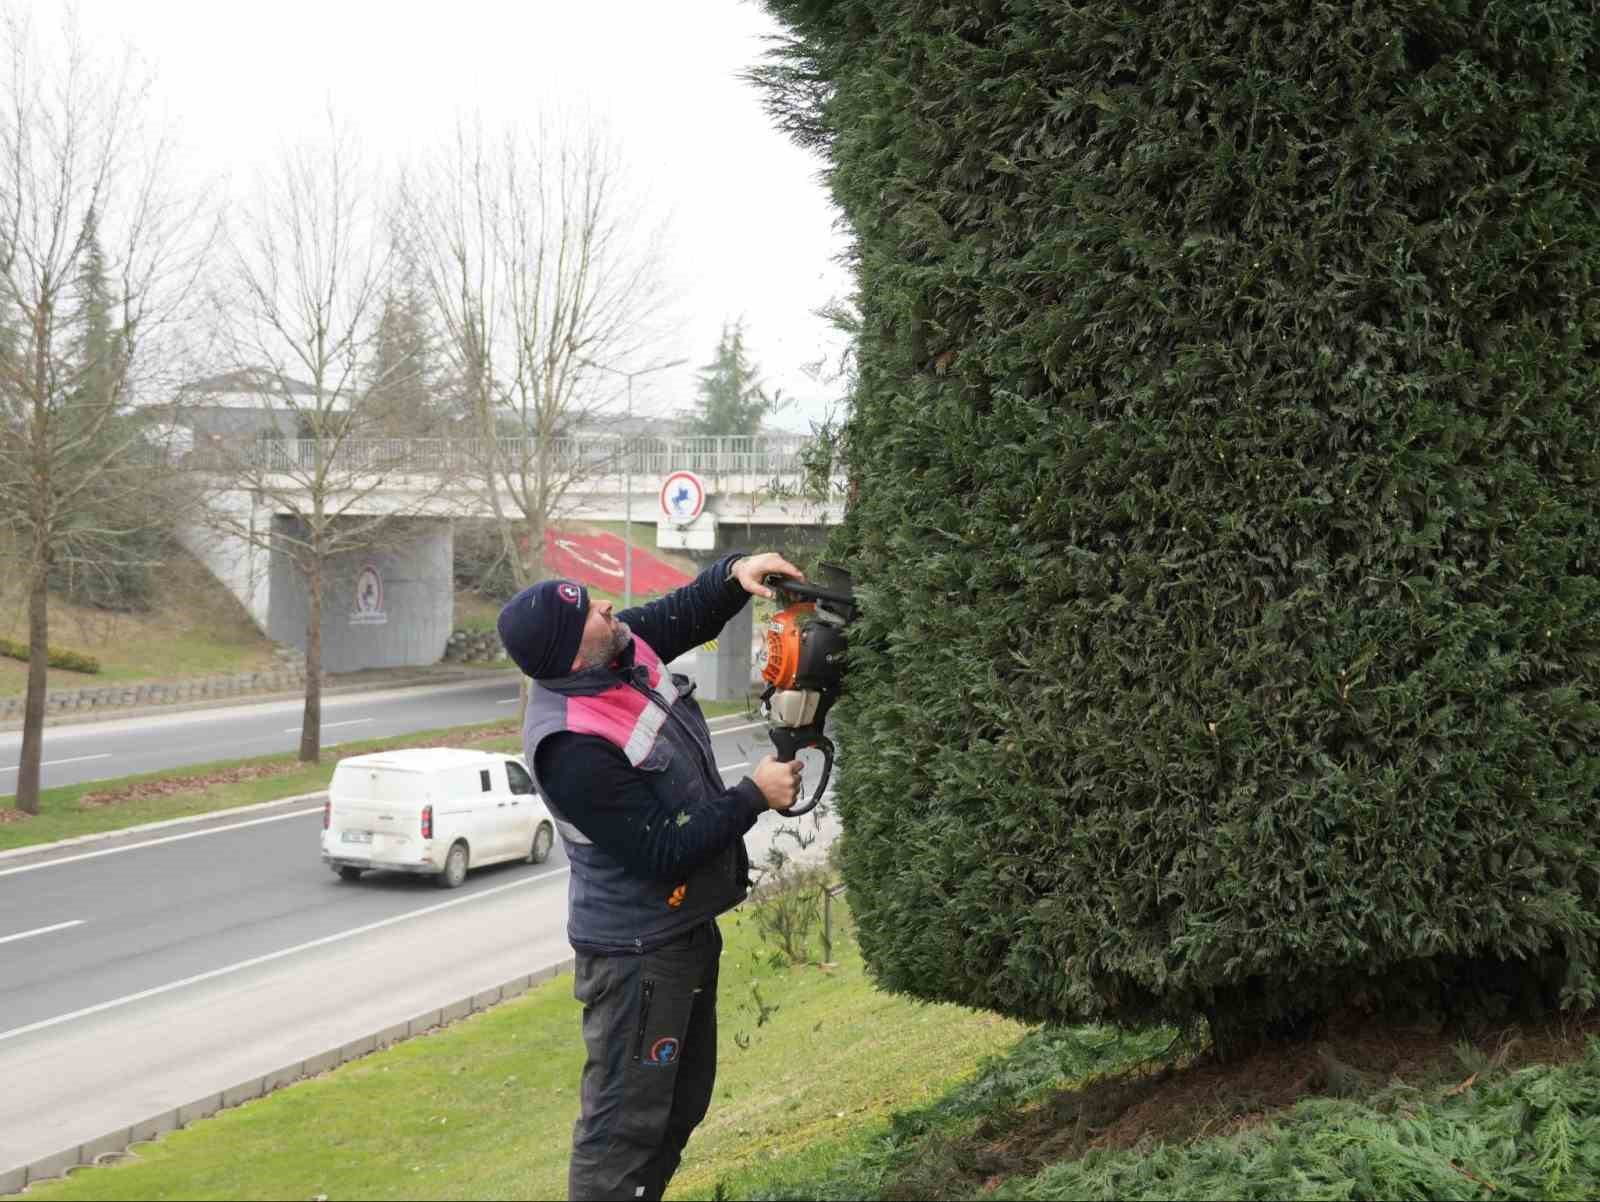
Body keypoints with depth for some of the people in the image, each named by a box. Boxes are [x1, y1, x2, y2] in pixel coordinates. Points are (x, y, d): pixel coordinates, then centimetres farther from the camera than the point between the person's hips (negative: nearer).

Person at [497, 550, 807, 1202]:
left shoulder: (621, 648, -7)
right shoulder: (574, 749, -31)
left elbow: (686, 614, 13)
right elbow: (663, 853, -27)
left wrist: (734, 574, -7)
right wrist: (753, 796, -19)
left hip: (687, 928, 10)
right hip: (636, 952, -10)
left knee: (682, 1101, 21)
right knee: (627, 1120, -2)